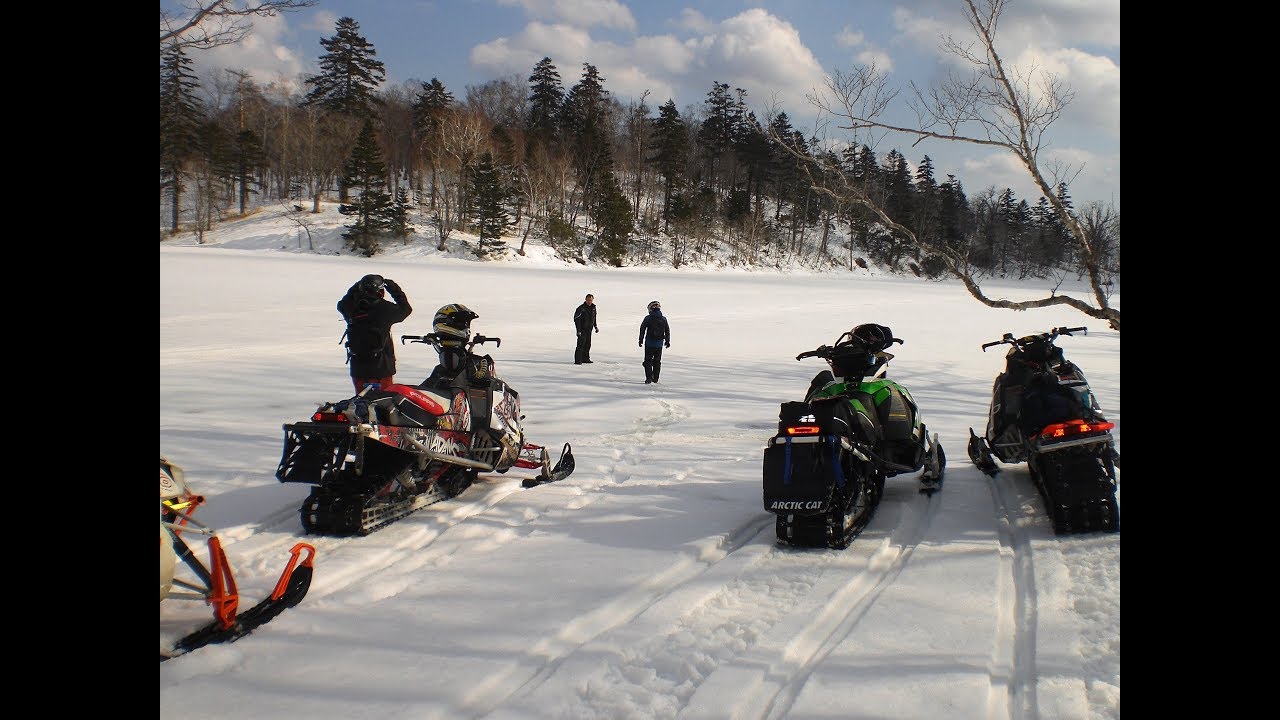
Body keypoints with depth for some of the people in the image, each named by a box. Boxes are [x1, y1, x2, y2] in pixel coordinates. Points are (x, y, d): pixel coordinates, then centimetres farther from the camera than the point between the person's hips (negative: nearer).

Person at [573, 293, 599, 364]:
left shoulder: (593, 307, 6)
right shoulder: (581, 308, -17)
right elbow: (576, 319, -18)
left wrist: (595, 326, 21)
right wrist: (578, 331, -23)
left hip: (589, 330, 7)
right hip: (582, 329, -7)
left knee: (588, 345, 13)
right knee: (581, 344, -12)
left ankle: (585, 359, 24)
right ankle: (578, 360, -11)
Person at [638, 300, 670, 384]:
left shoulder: (648, 318, -8)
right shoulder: (664, 319, 2)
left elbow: (642, 329, -4)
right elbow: (667, 331, 8)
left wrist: (641, 340, 5)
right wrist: (667, 341, 20)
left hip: (649, 343, -3)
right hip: (659, 344, 3)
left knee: (648, 361, 4)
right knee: (657, 361, 14)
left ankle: (649, 377, -8)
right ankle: (655, 378, 17)